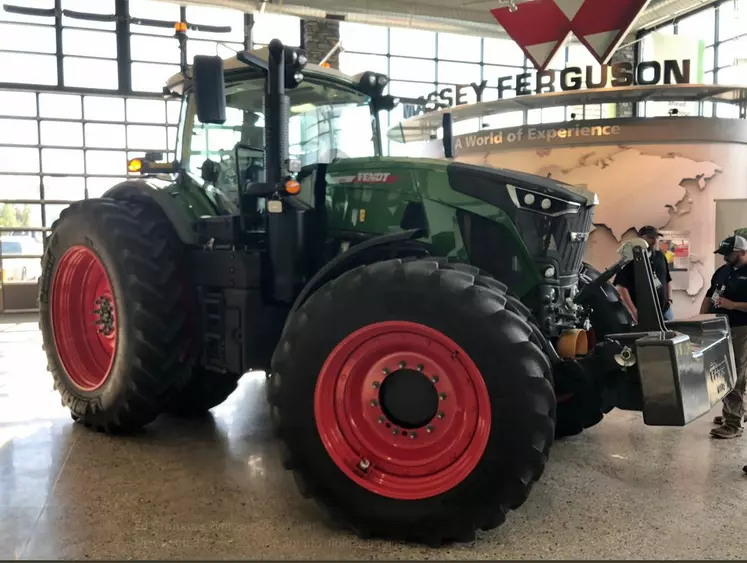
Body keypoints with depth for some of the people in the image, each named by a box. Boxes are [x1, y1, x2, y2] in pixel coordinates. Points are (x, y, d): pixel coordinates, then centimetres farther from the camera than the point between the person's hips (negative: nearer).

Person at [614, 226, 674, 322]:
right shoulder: (631, 259, -13)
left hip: (665, 310, 6)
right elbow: (621, 286, -19)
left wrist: (669, 299, 10)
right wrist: (634, 311, -22)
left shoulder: (660, 256, 8)